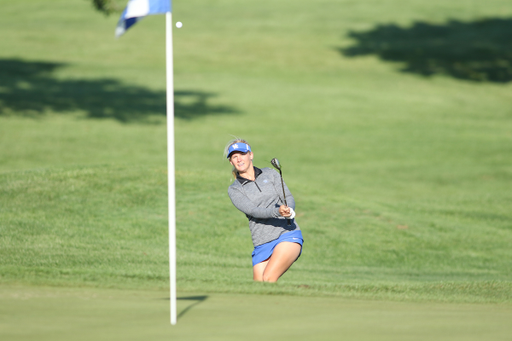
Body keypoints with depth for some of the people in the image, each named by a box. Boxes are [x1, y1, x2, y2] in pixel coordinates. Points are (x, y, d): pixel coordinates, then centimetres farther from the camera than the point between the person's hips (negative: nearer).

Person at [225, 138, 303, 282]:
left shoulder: (270, 174, 12)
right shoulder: (234, 190, 7)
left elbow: (289, 198, 3)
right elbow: (253, 211, -10)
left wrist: (288, 210, -22)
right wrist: (277, 212, -29)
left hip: (288, 234, -1)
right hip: (262, 246, 2)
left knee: (268, 279, -23)